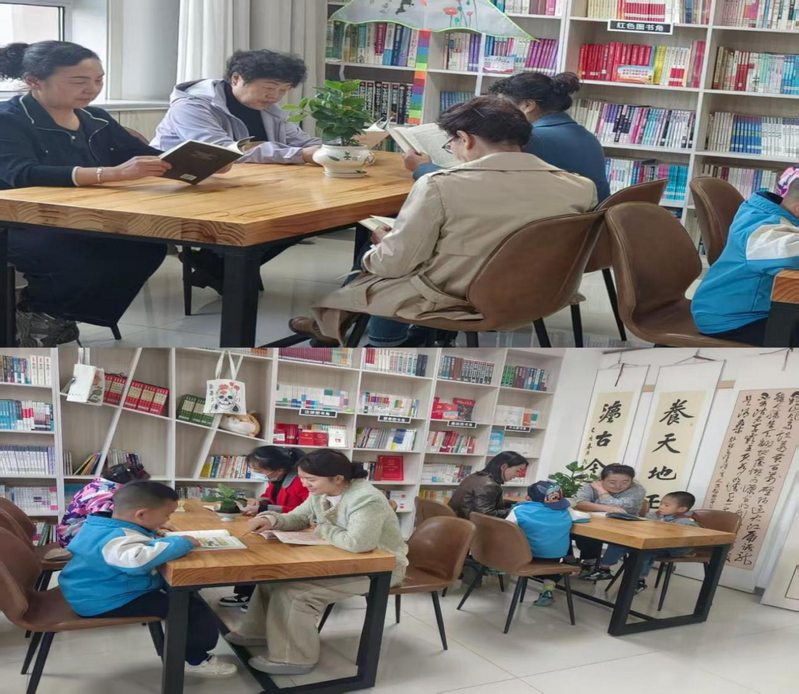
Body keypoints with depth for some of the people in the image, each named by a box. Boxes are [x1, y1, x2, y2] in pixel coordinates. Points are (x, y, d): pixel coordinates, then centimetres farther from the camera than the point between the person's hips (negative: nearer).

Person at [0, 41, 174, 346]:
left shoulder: (96, 119, 11)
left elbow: (146, 156, 10)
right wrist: (114, 173, -41)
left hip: (86, 225, 7)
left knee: (149, 247, -21)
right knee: (83, 264, -35)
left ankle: (51, 315, -5)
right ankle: (33, 313, -3)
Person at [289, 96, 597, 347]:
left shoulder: (440, 186, -25)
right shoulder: (579, 187, -11)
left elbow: (395, 263, -15)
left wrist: (381, 245, 7)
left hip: (448, 301, -5)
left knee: (370, 265, 27)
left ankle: (332, 325, 52)